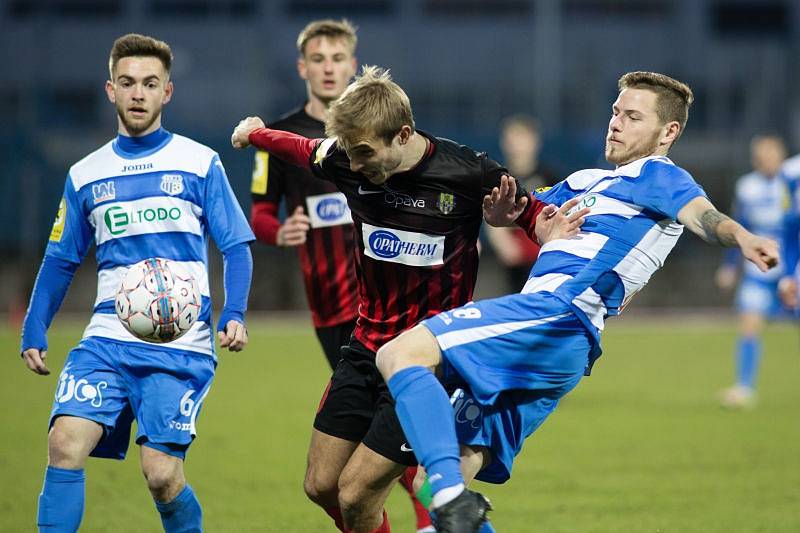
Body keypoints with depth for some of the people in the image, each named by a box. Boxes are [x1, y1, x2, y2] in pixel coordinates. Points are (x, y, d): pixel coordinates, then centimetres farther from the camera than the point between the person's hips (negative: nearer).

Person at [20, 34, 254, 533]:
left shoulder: (200, 164, 5)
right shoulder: (85, 175, 13)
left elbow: (236, 247, 4)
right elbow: (61, 260, 19)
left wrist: (234, 314, -12)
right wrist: (34, 331, 9)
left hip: (181, 345, -3)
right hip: (108, 339, 3)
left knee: (162, 473, -13)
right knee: (65, 444, -18)